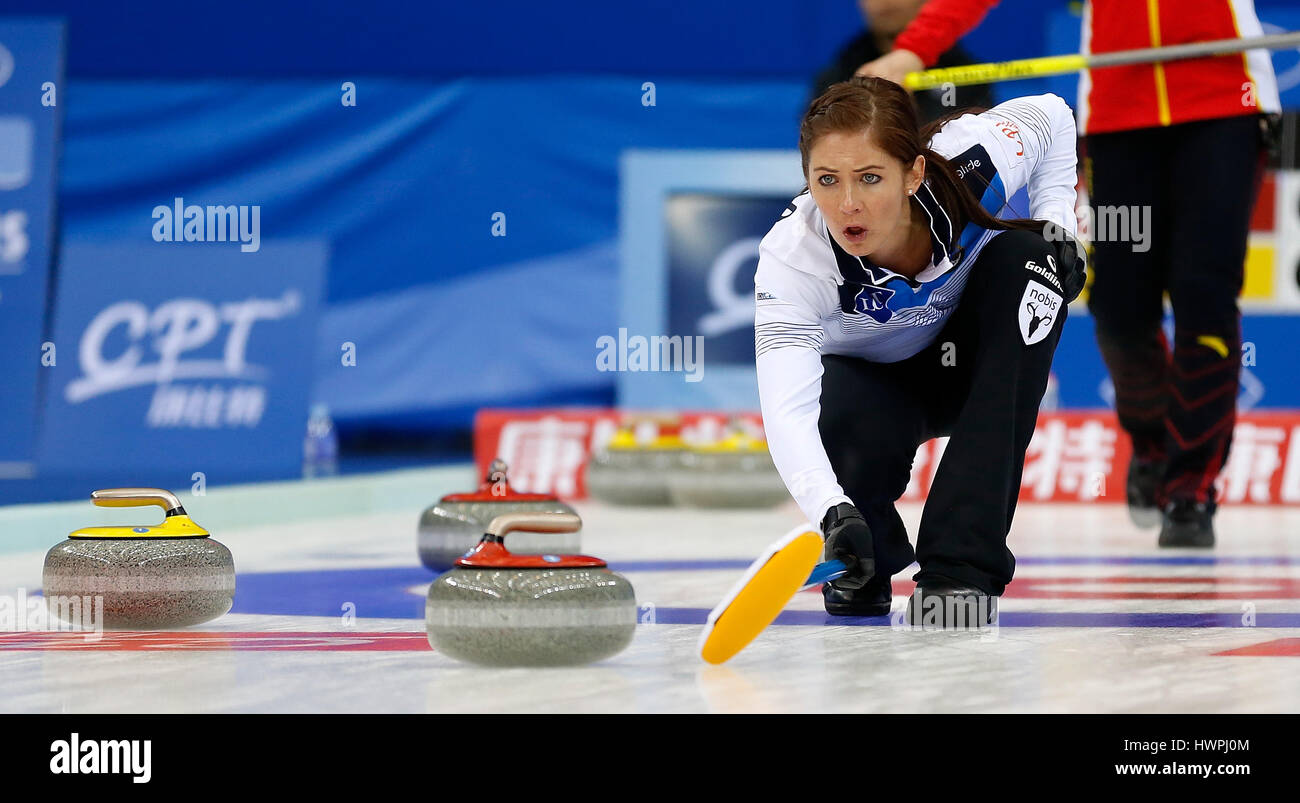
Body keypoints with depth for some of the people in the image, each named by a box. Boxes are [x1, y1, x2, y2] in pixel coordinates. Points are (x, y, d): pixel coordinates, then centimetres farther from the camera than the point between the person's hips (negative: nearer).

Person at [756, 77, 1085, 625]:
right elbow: (787, 411, -48)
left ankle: (960, 565, -33)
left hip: (972, 355, 3)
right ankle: (863, 565, 2)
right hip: (873, 378, -3)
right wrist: (835, 513, -65)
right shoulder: (791, 258, -36)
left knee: (1024, 261, -29)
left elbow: (1051, 116, -6)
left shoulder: (970, 162, -31)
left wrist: (1056, 223, -19)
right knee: (855, 425, -37)